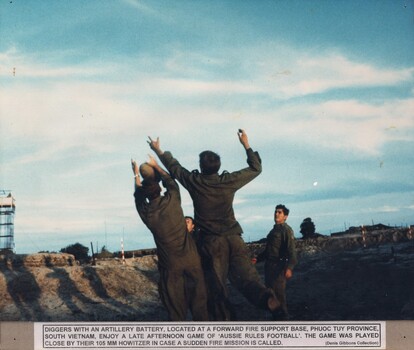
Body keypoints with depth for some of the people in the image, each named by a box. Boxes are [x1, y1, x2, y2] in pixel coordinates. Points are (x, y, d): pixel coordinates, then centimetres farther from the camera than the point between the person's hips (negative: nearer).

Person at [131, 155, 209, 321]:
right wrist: (156, 166, 25)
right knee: (198, 298, 7)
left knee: (175, 304, 7)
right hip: (191, 259, 1)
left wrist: (136, 175, 29)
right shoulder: (171, 200, -7)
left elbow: (138, 194, 17)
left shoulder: (145, 212, -6)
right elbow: (171, 182, 15)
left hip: (170, 264, 0)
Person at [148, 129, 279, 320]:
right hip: (234, 238, 1)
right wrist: (246, 144, 18)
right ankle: (264, 295, -35)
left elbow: (174, 166, 15)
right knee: (244, 275, -7)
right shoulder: (229, 181, -1)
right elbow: (256, 168, 12)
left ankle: (224, 320, -1)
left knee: (216, 284, 3)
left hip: (211, 241, -1)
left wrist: (158, 150, 30)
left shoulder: (194, 182, -3)